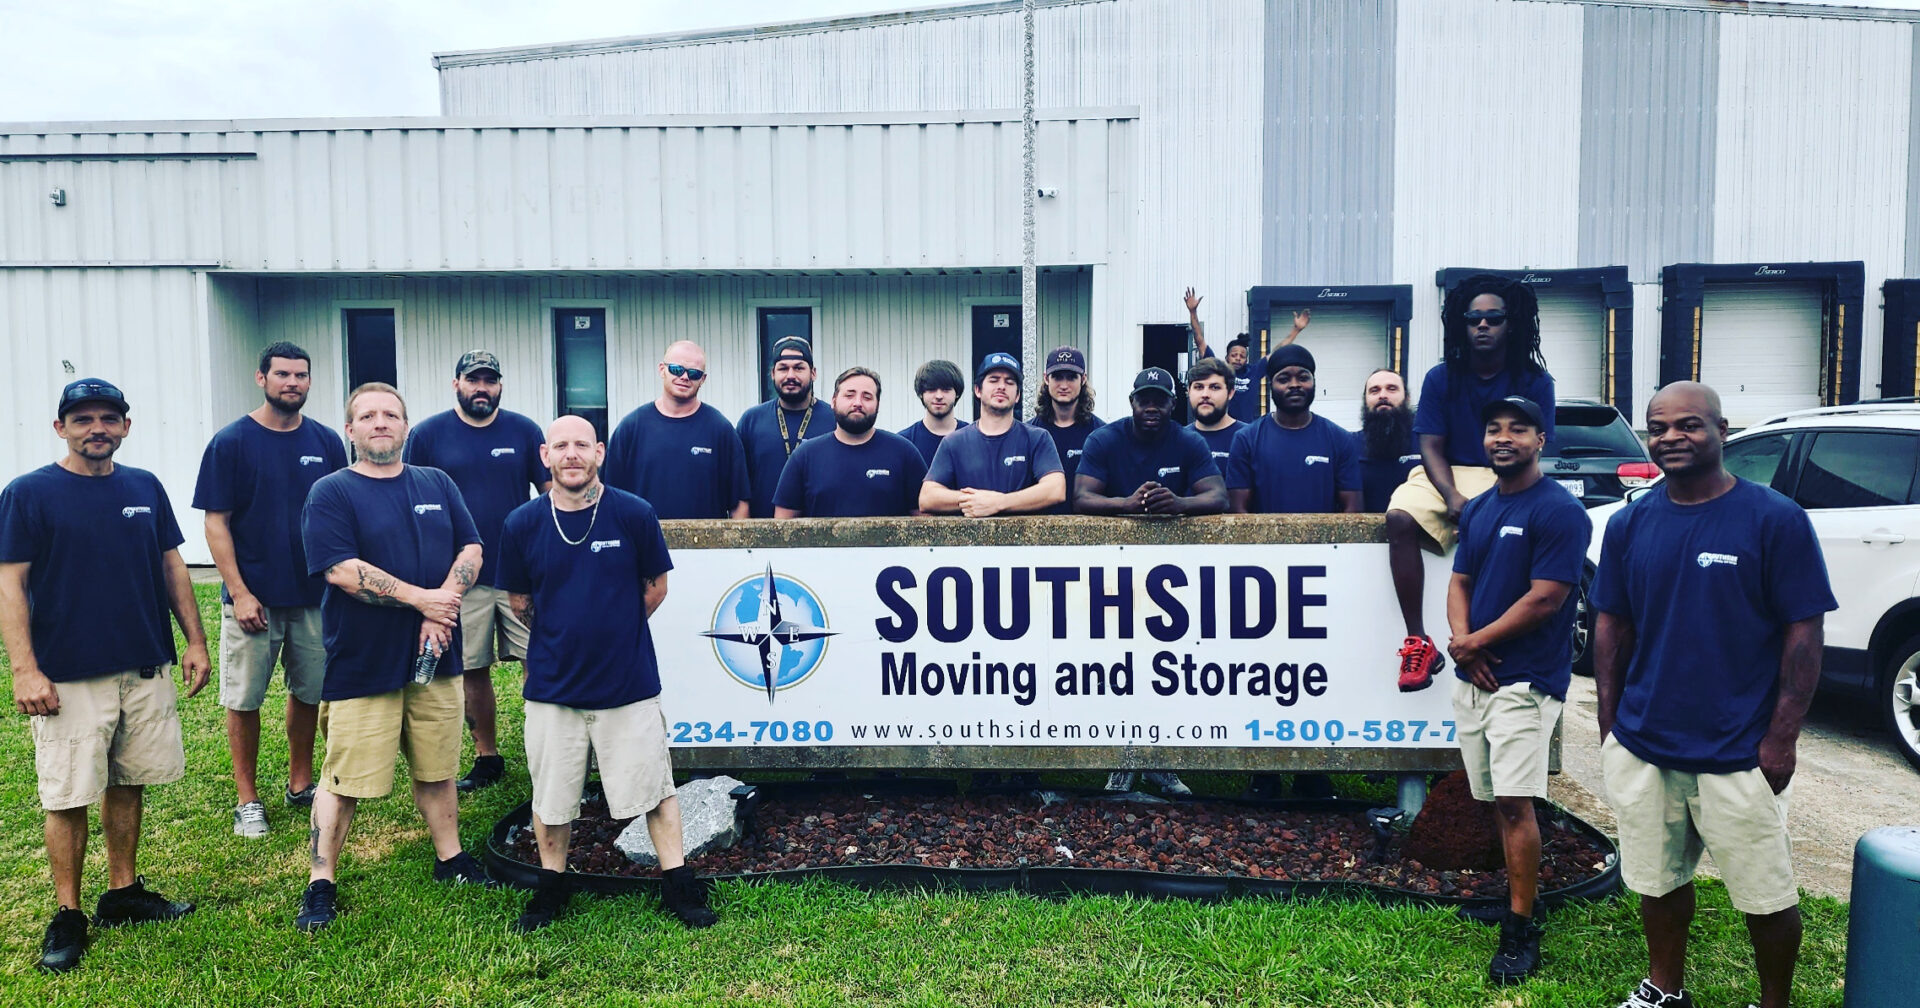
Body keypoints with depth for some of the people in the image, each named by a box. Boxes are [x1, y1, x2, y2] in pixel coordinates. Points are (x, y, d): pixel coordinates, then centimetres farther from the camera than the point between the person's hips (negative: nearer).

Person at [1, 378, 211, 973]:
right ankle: (67, 915, 14)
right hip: (68, 678, -4)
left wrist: (196, 641, 8)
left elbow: (173, 568, 13)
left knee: (127, 784, 13)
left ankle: (124, 894, 25)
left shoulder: (146, 489, 8)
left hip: (146, 669, 4)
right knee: (68, 797, 2)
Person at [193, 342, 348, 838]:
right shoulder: (231, 443, -5)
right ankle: (248, 799, 17)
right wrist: (239, 592, -12)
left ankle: (301, 784, 27)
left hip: (316, 596, 3)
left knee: (309, 693, 12)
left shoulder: (326, 443, 5)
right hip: (253, 599, -3)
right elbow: (216, 523, -6)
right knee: (244, 700, 4)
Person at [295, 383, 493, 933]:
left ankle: (450, 858, 29)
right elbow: (342, 571, -15)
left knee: (437, 768, 14)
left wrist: (444, 604, -13)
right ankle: (320, 884, 13)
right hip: (361, 663, -4)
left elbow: (470, 548, 4)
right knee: (344, 778, 0)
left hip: (434, 659, 4)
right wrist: (421, 599, -15)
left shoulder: (437, 484, 11)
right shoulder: (331, 493, -4)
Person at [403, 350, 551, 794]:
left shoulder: (524, 430, 5)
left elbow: (551, 492, 8)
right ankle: (487, 758, 22)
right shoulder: (427, 435, 3)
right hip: (461, 577, 0)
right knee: (472, 671, 8)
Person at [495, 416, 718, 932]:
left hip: (629, 681, -1)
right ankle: (551, 887, 32)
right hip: (552, 683, 2)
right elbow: (519, 601, 11)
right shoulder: (522, 524, -3)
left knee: (655, 787, 5)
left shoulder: (634, 514, -8)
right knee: (550, 795, 12)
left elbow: (655, 588, 4)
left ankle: (678, 885, 19)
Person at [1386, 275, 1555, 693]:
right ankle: (1417, 643, -28)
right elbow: (1431, 447, 0)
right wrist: (1453, 498, -19)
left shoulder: (1535, 383, 1)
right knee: (1400, 518, -30)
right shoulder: (1441, 378, 4)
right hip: (1448, 475, 1)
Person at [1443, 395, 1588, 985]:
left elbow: (1544, 599, -15)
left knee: (1514, 802, -9)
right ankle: (1513, 890, 29)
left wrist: (1476, 642, -8)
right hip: (1472, 675, 7)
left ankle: (1521, 930, -2)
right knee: (1494, 799, 13)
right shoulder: (1477, 510, 13)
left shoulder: (1560, 511, -10)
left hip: (1525, 679, -7)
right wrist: (1462, 640, -6)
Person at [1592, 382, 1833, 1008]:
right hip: (1641, 746, 4)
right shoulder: (1629, 525, 3)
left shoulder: (1776, 520, -8)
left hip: (1738, 754, -3)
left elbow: (1804, 632, -8)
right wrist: (1609, 723, 5)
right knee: (1657, 880, 17)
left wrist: (1781, 737, -12)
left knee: (1765, 895, 9)